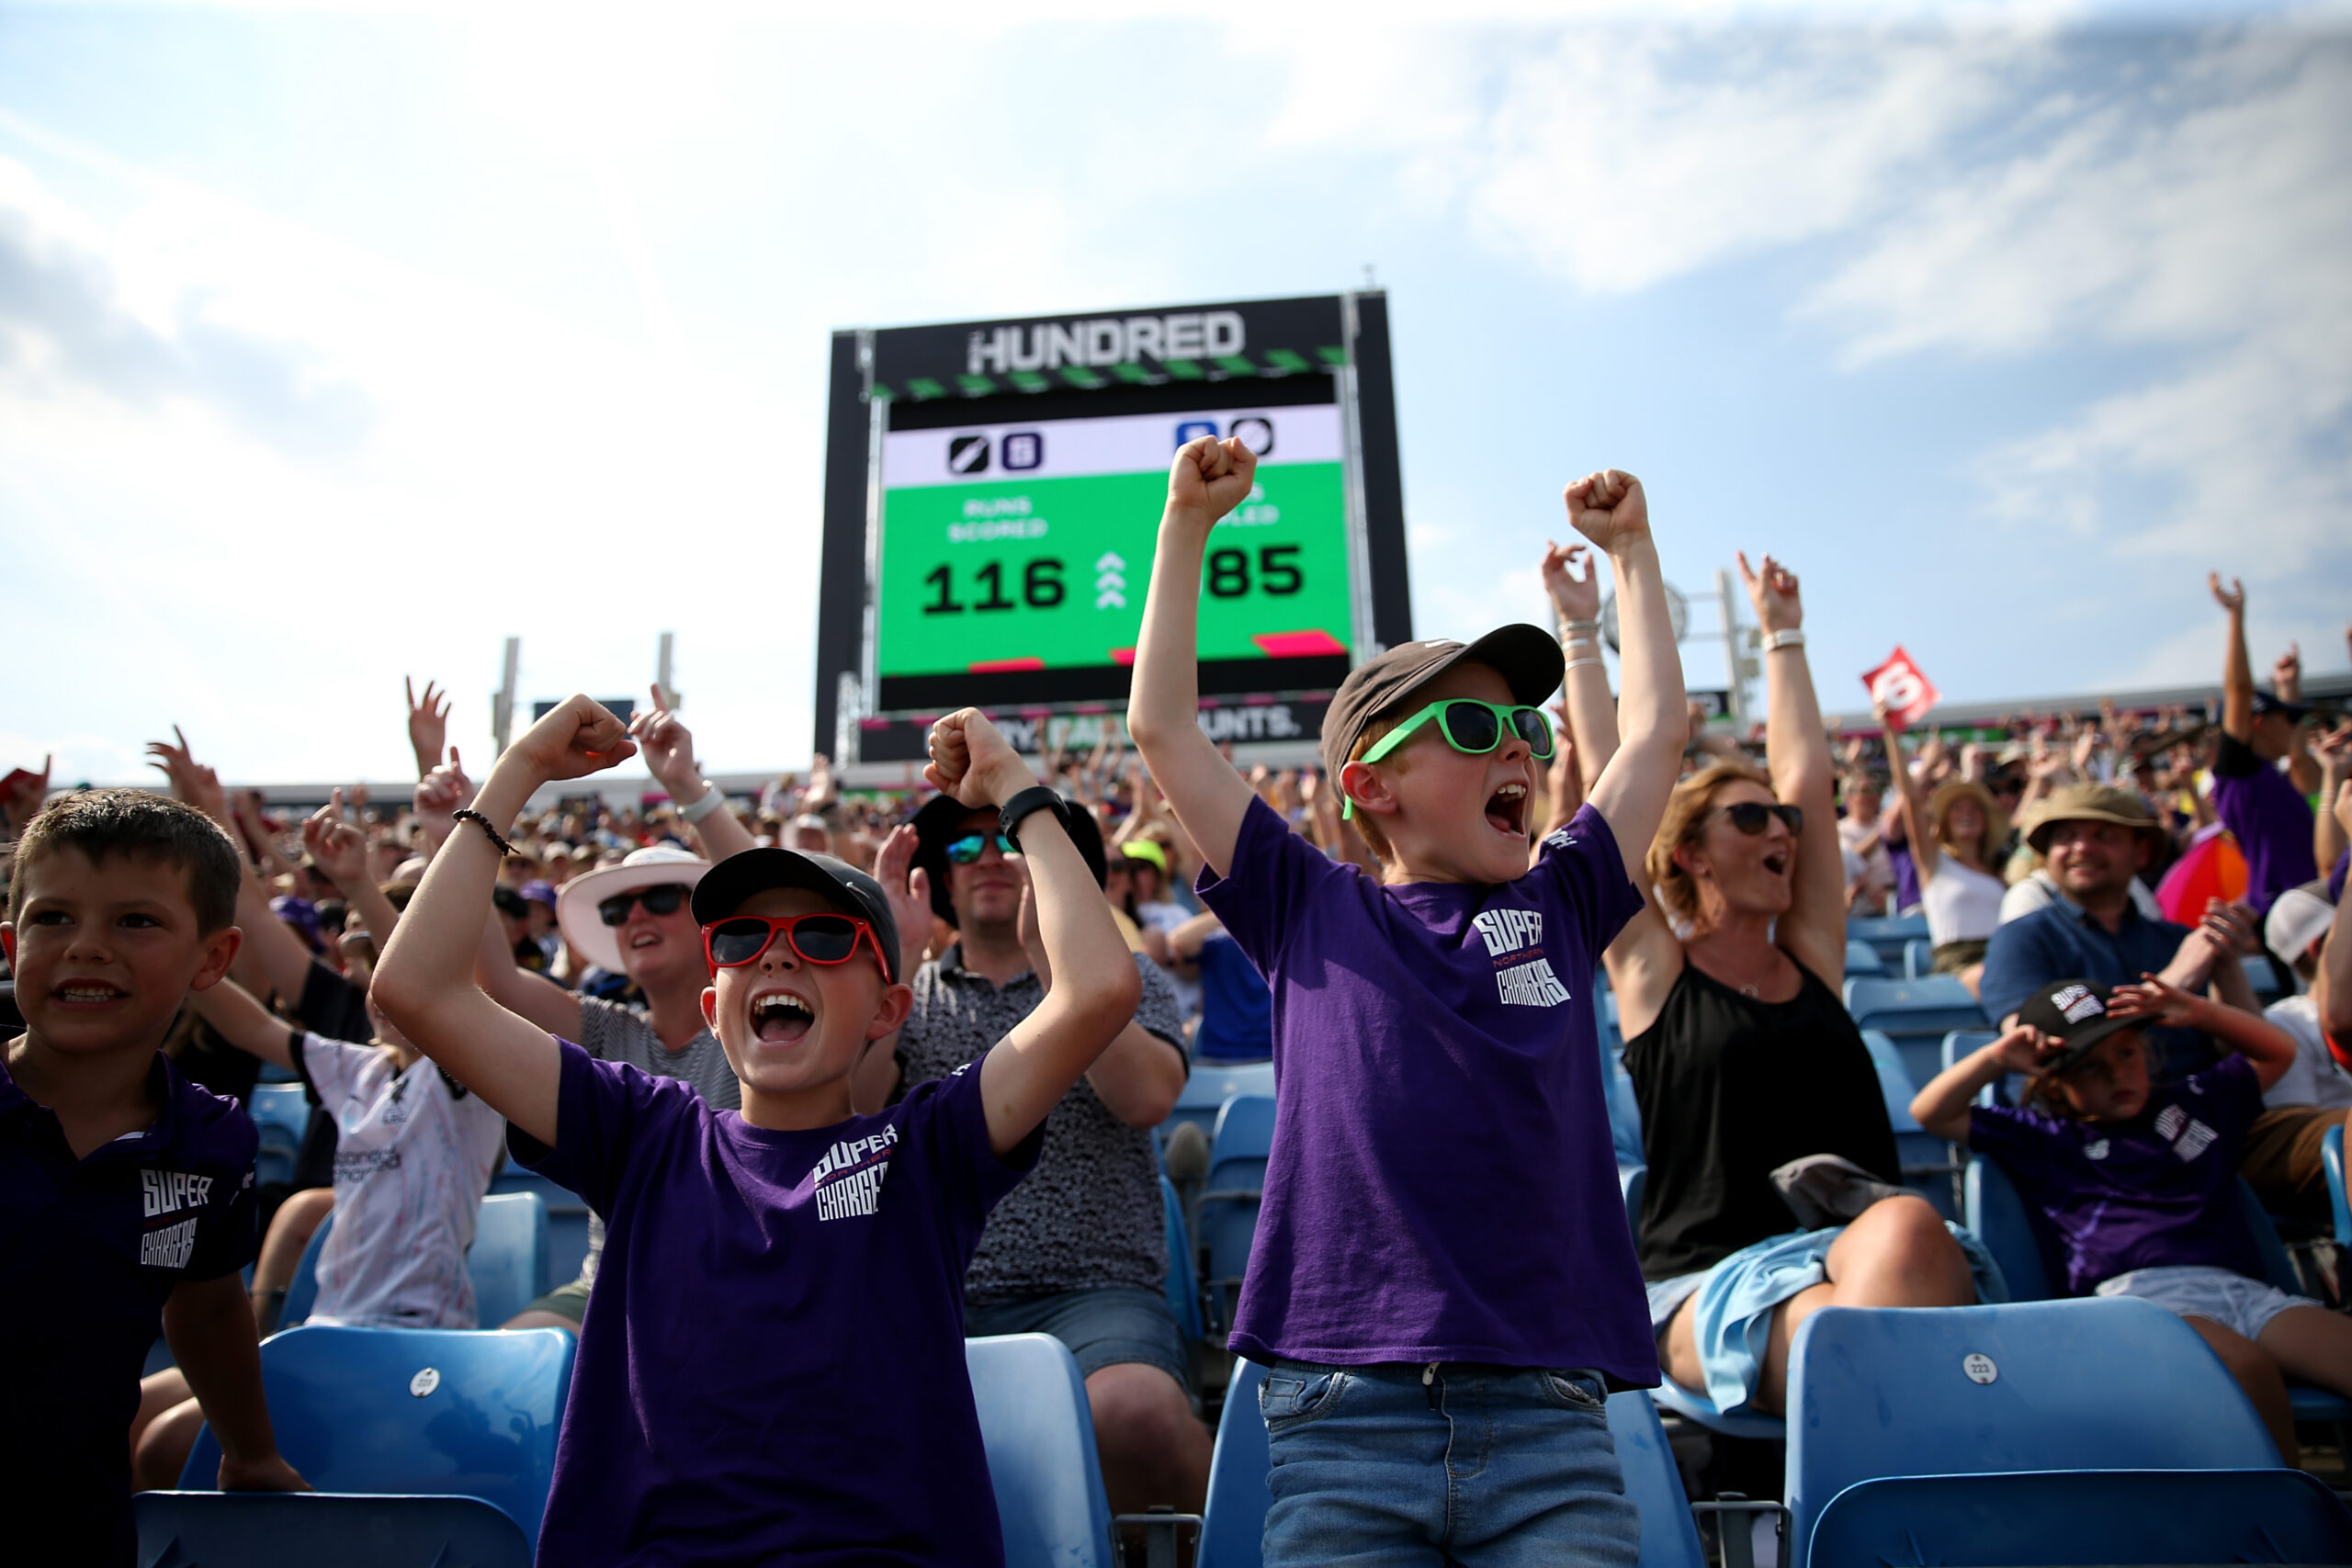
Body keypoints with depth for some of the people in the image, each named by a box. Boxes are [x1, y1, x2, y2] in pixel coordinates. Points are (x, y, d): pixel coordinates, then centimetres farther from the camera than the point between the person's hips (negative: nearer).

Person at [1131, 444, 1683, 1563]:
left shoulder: (1557, 906, 14)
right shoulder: (1311, 914, 7)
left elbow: (1657, 731, 21)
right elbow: (1162, 726, 6)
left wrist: (1629, 545, 28)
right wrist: (1189, 521, 8)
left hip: (1547, 1423, 2)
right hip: (1346, 1414, -2)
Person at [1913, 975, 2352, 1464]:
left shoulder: (2195, 1102, 29)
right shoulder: (2043, 1138, 17)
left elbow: (2278, 1052, 37)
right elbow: (1931, 1113, 14)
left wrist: (2198, 1012, 20)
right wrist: (1997, 1058, 4)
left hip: (2244, 1288, 5)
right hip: (2140, 1292, -4)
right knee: (2247, 1368, -36)